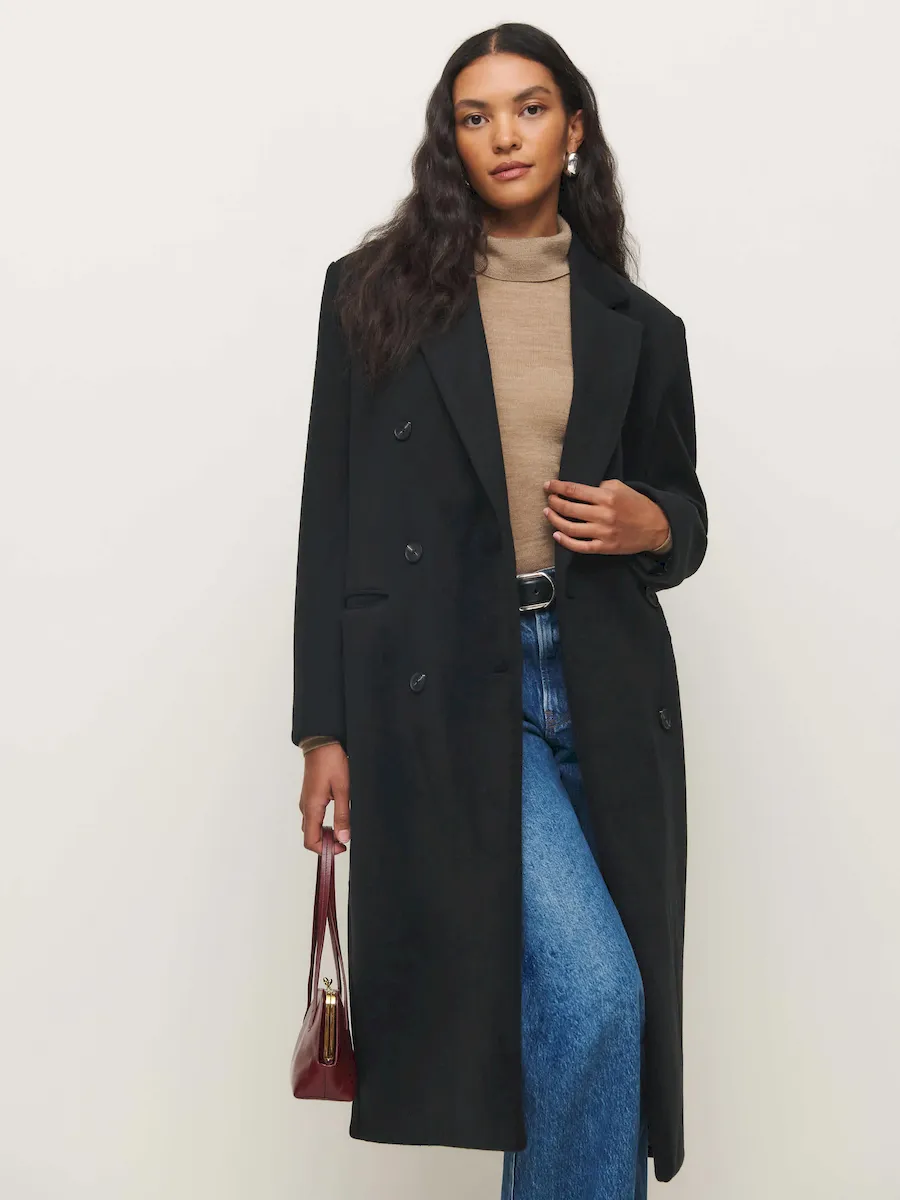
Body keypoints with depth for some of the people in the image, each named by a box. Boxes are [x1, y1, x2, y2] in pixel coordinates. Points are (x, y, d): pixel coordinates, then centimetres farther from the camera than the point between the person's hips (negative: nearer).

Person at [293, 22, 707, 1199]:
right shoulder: (377, 292, 5)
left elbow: (682, 510, 20)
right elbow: (330, 515, 3)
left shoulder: (639, 327, 12)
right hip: (446, 682, -3)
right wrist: (325, 728, -2)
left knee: (553, 1006, 8)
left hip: (602, 690, 3)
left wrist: (651, 525, -6)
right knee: (591, 988, -15)